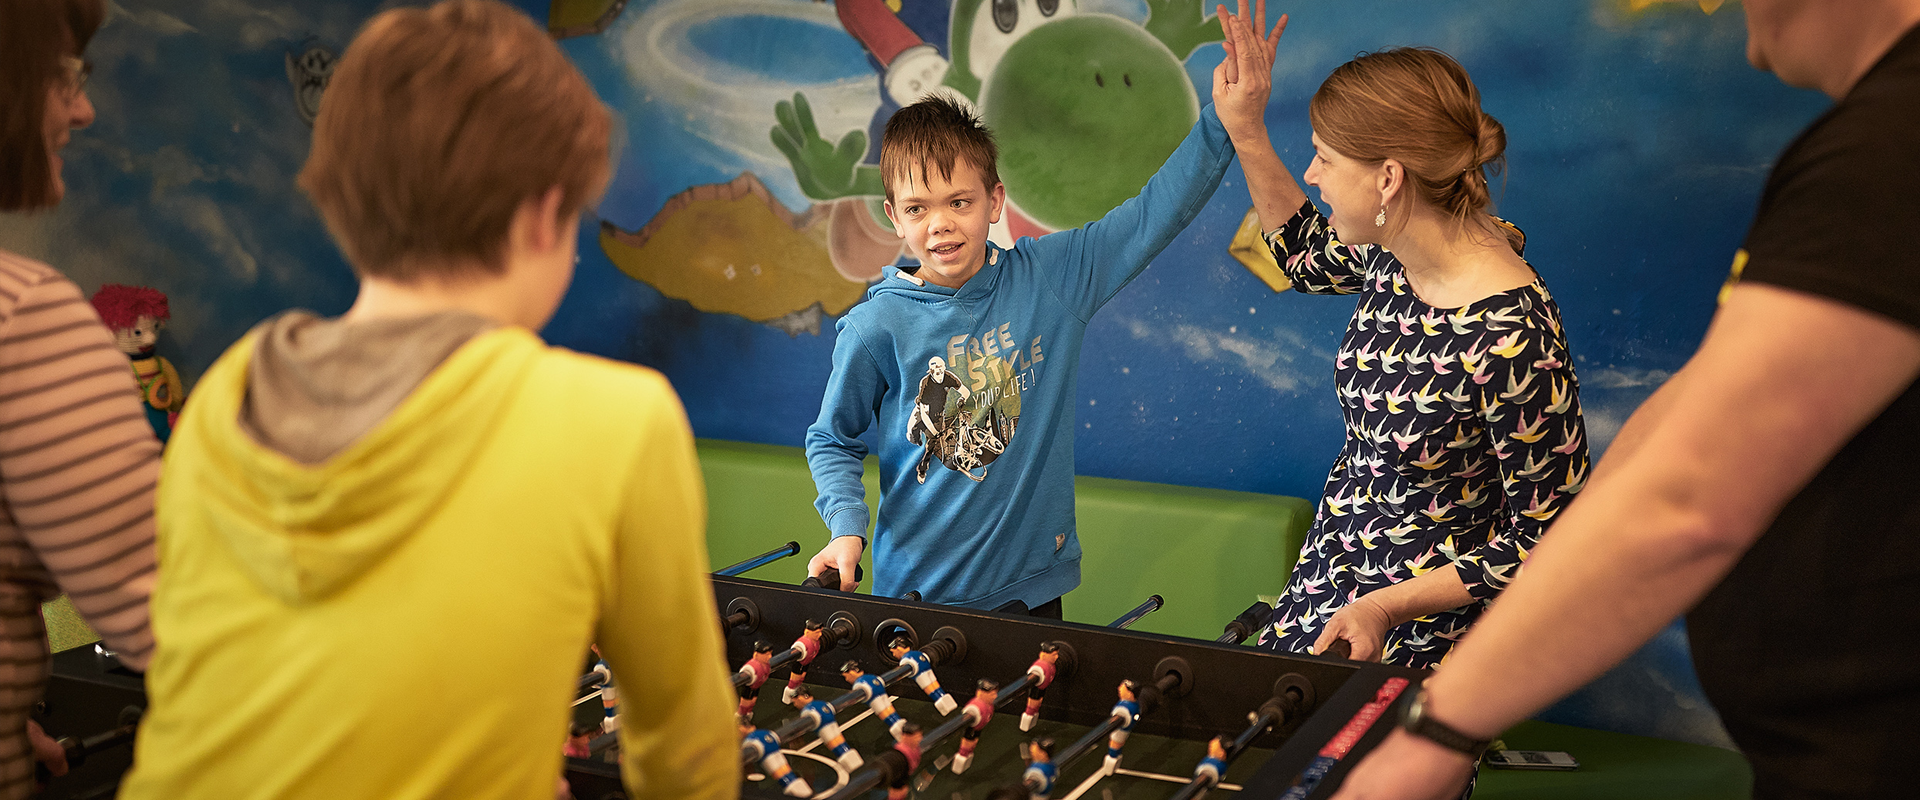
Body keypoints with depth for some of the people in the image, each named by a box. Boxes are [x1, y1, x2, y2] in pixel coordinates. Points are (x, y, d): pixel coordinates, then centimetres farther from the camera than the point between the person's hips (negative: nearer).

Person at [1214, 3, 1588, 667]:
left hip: (1430, 617, -7)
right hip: (1331, 569, 7)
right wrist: (1246, 134, 10)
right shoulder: (1392, 253, -6)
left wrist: (1385, 608, -21)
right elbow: (1305, 254, 21)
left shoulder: (1509, 336, -29)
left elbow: (1548, 538, -21)